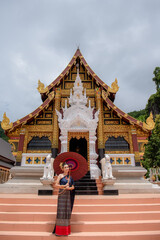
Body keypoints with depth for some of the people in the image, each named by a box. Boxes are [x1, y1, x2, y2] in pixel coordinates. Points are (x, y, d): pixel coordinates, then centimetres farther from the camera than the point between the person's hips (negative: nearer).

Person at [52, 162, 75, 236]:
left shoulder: (70, 177, 12)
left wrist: (69, 188, -9)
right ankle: (59, 231, 5)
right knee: (61, 211, -4)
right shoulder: (60, 175, 0)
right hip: (62, 194, -4)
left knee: (67, 211, 6)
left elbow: (73, 187, 12)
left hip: (68, 194, 4)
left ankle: (66, 230, 16)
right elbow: (56, 185, -8)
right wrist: (64, 186, -14)